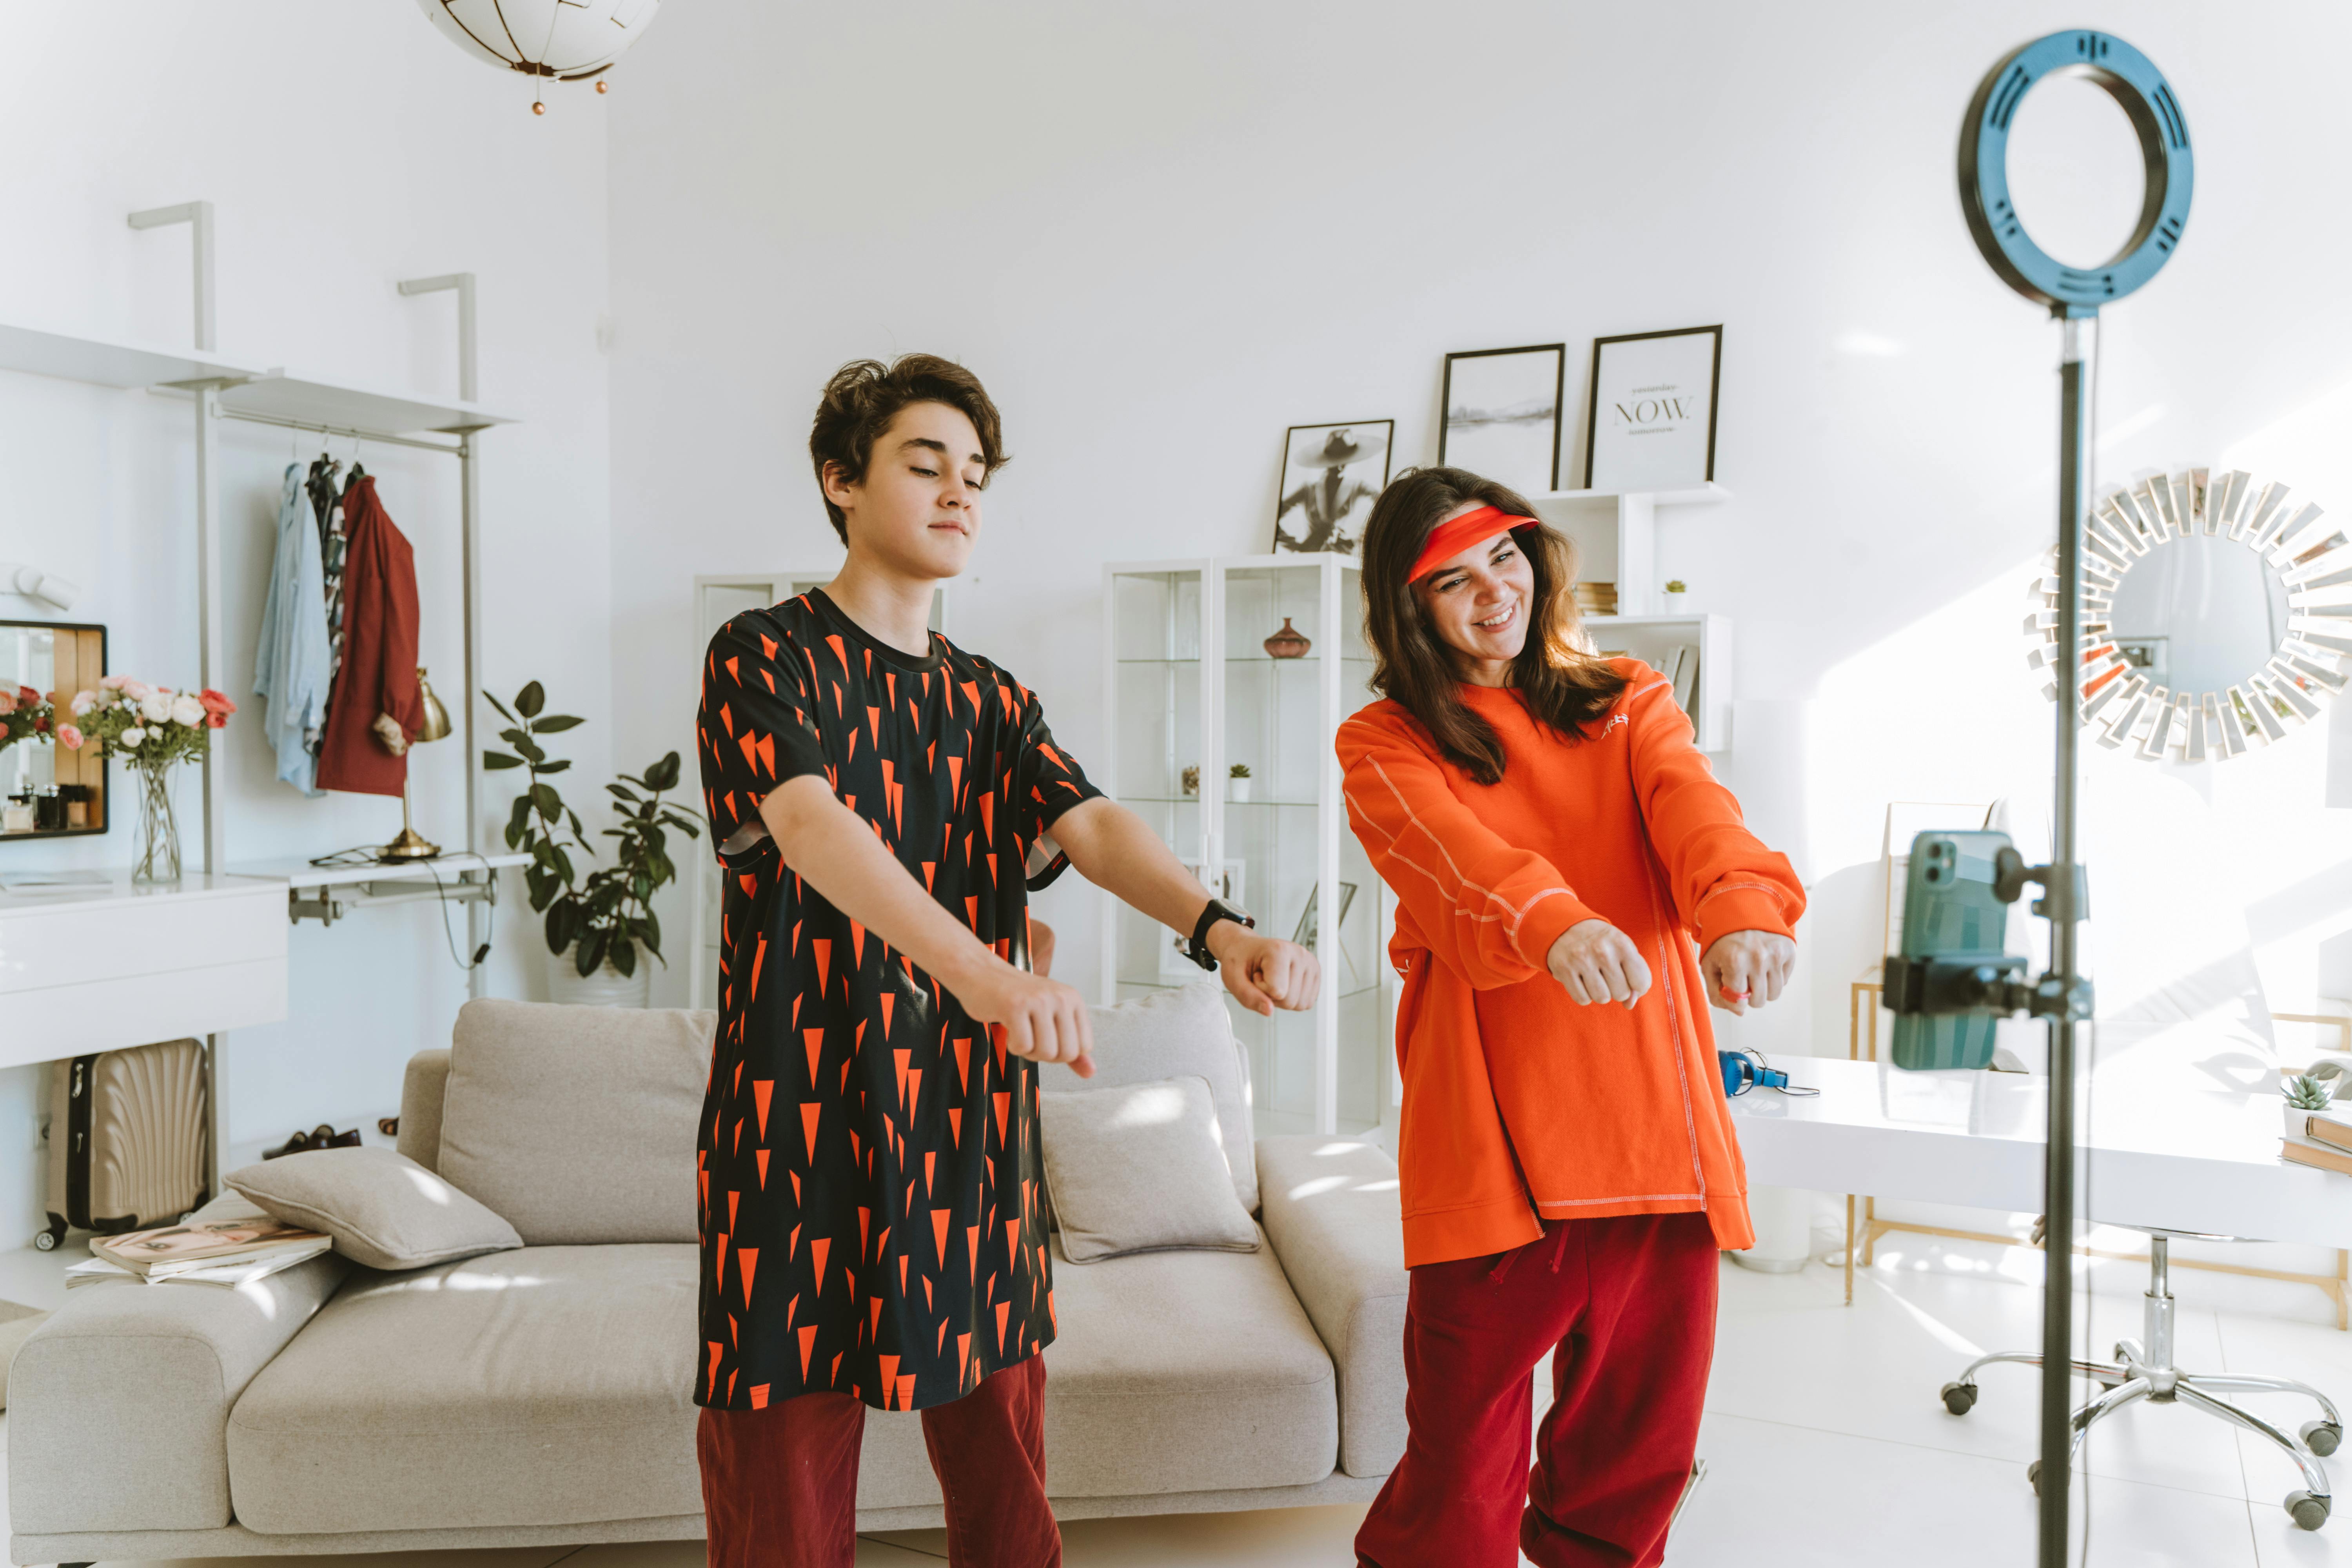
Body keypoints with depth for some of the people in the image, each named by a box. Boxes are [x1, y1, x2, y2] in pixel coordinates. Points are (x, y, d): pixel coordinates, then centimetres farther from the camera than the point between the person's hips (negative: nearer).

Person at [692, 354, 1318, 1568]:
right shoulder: (764, 657, -3)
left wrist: (1218, 929, -25)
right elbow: (812, 828, -22)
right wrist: (988, 974, -39)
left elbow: (1092, 826, -4)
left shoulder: (988, 700, 14)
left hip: (969, 1133, 5)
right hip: (800, 1134, -5)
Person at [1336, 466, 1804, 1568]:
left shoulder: (1630, 703, 13)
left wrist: (1740, 906, -30)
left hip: (1657, 1128, 4)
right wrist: (1552, 921, -39)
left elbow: (1692, 807, -8)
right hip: (1493, 1146, -3)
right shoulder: (1385, 746, 3)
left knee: (1642, 1449, 16)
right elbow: (1450, 850, -18)